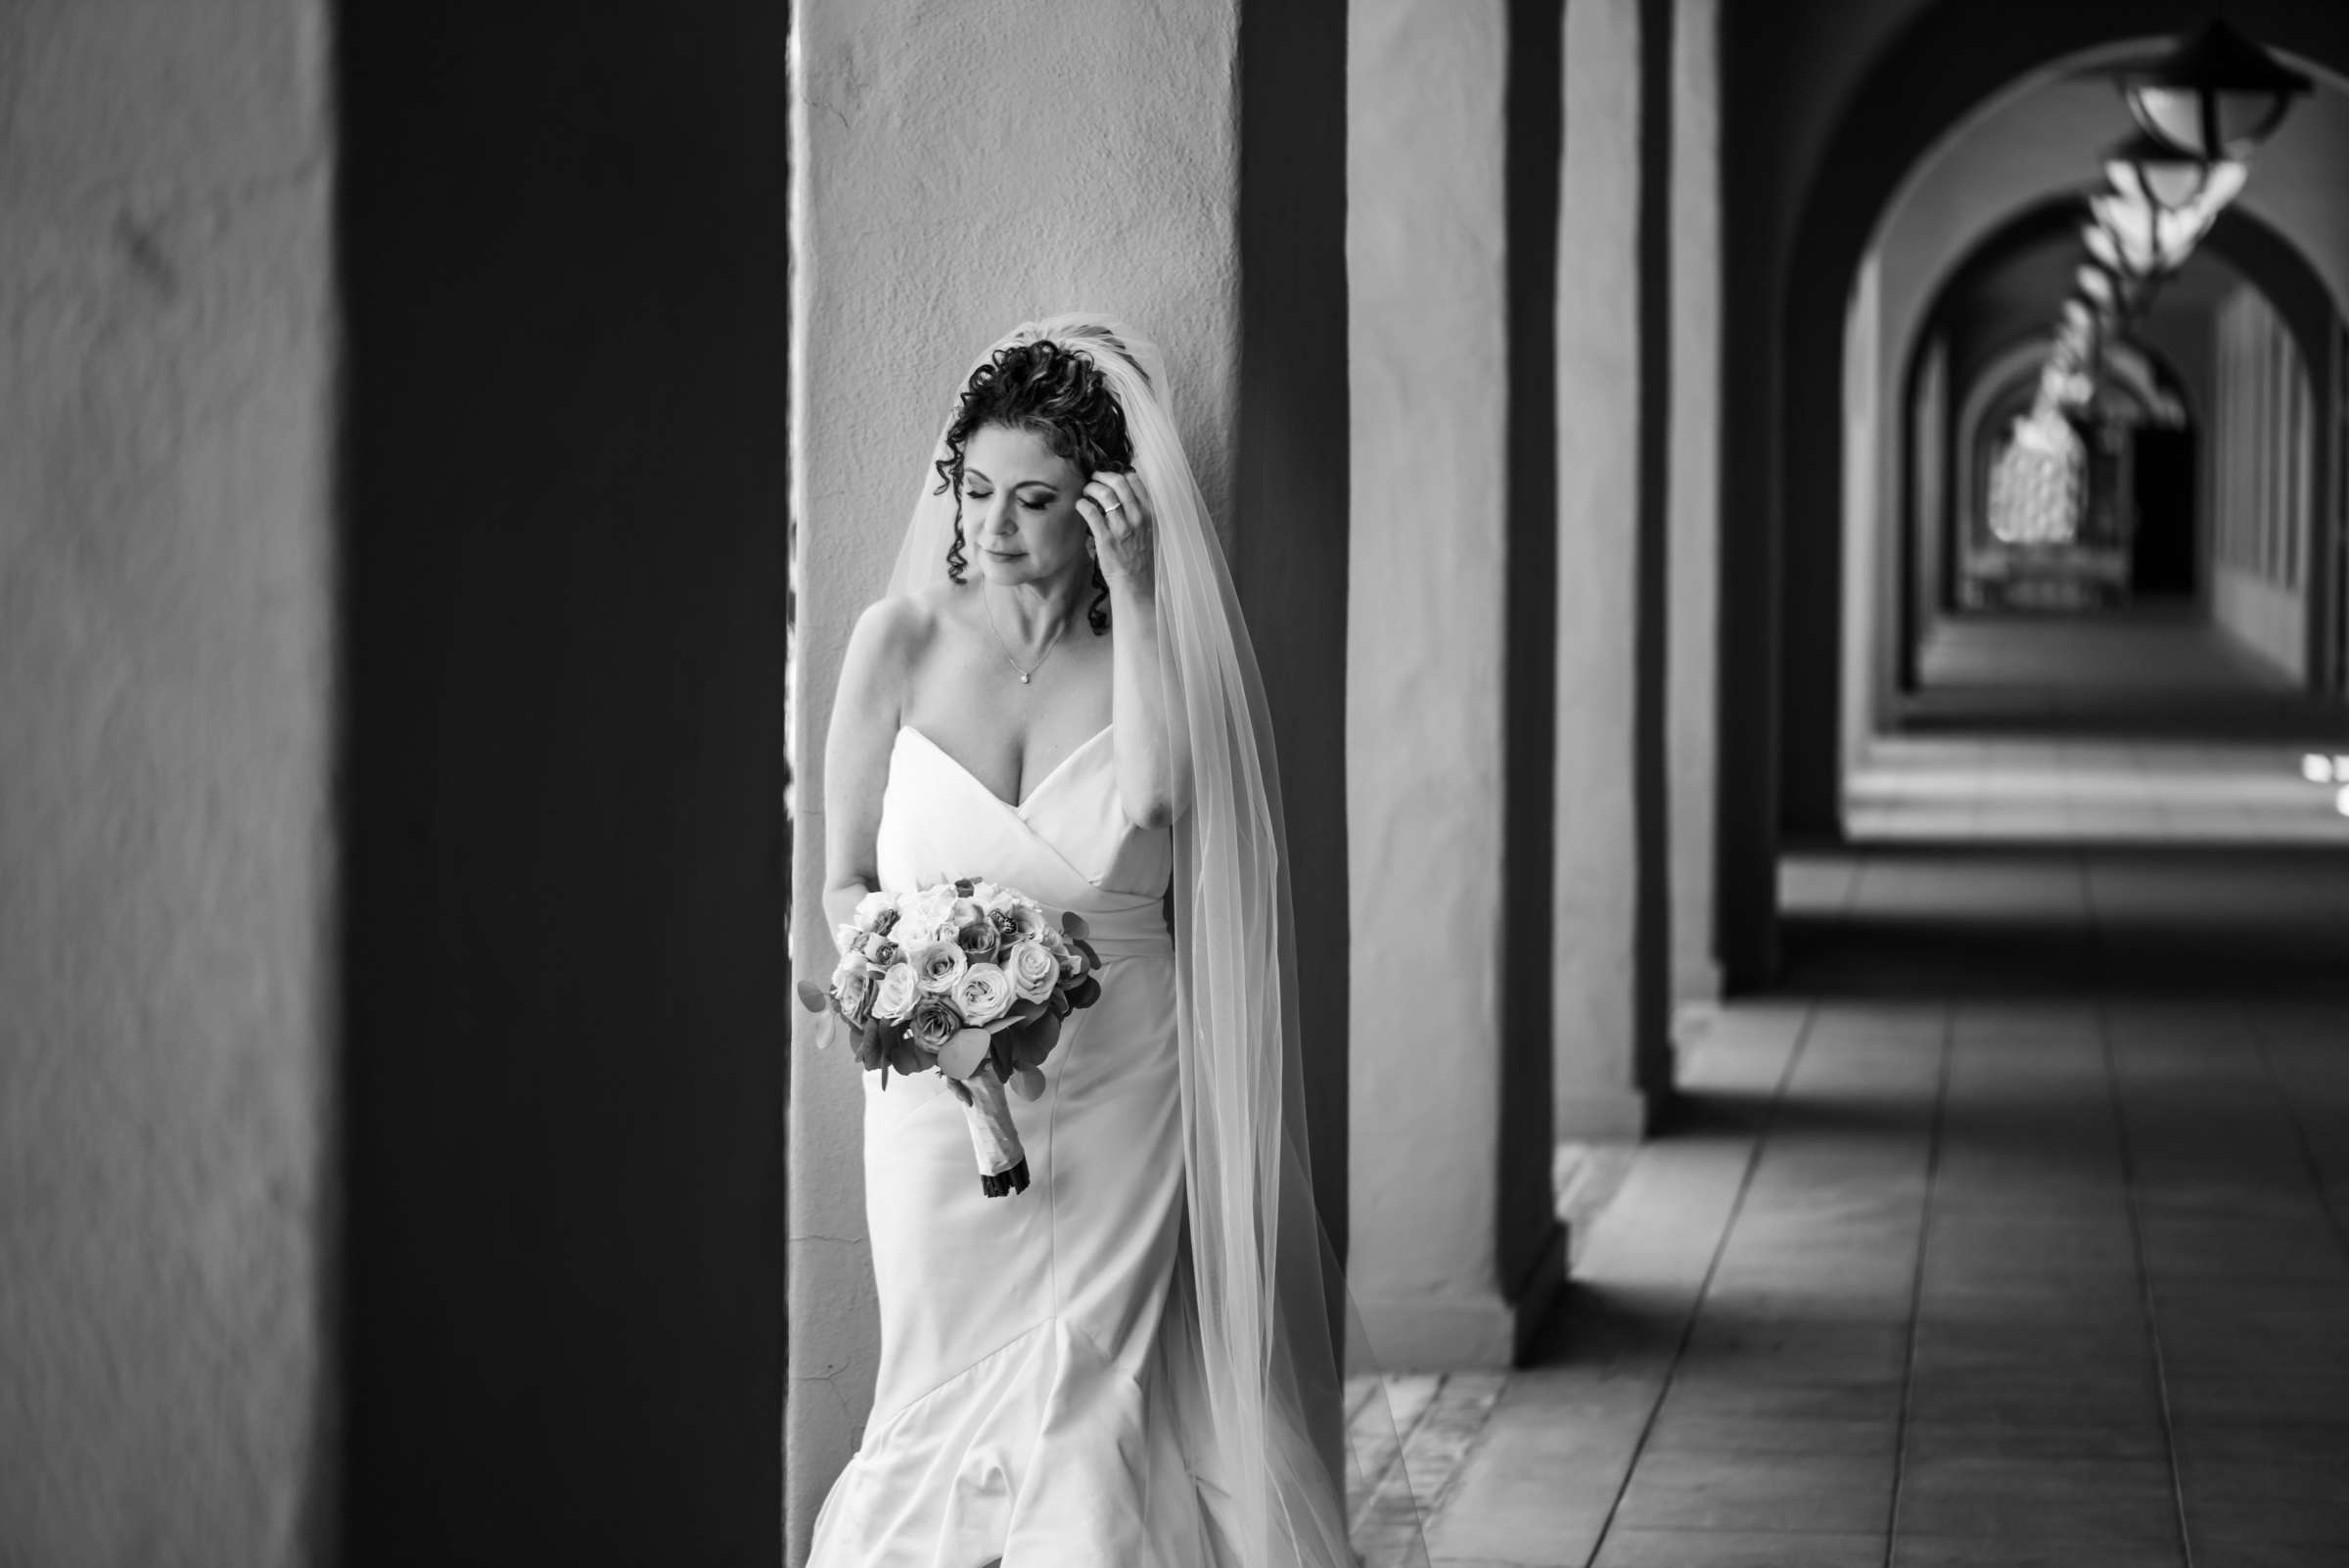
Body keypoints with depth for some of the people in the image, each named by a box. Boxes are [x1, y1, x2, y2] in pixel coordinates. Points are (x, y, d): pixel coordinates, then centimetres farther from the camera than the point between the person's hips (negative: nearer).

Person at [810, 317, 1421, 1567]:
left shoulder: (1150, 649, 4)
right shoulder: (900, 642, 1)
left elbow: (1157, 796, -17)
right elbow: (841, 878, 6)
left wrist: (1133, 597, -14)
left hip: (1119, 1087, 0)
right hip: (941, 1081, 0)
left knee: (1083, 1397, -3)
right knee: (943, 1393, 1)